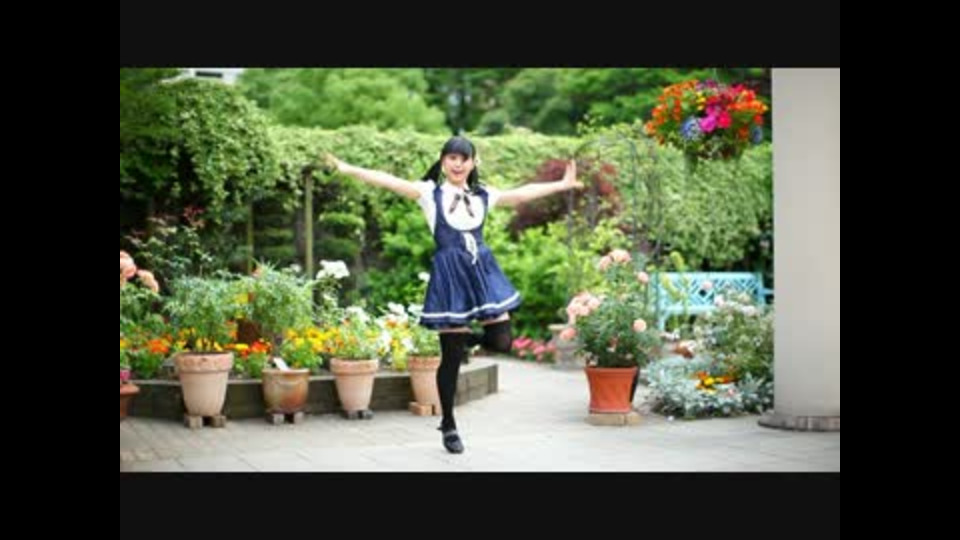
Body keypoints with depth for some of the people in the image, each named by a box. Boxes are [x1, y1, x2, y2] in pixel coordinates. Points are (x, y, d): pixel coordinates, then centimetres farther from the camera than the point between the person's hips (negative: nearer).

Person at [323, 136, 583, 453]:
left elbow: (522, 193, 16)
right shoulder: (430, 193, 0)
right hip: (450, 275, -4)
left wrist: (561, 185, 18)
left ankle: (463, 339, 29)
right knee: (451, 357, 0)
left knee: (501, 341, -6)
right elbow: (389, 182, -9)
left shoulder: (483, 195, 12)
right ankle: (448, 426, 16)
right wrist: (348, 169, -19)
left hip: (482, 271, 4)